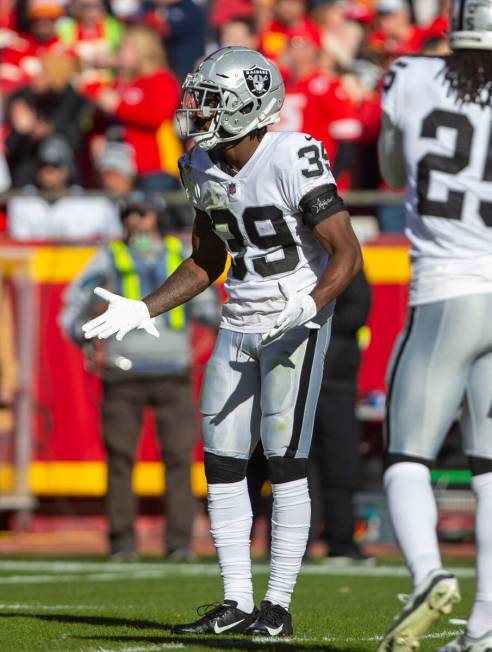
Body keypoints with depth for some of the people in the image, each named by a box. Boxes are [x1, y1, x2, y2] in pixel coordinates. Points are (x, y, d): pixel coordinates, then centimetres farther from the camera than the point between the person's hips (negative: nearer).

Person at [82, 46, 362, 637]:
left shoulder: (292, 161, -18)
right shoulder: (203, 169, 6)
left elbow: (346, 254, -18)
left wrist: (307, 309, -34)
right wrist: (143, 311, 11)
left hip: (296, 323, -7)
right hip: (238, 323, 8)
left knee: (285, 461, -7)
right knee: (221, 461, 4)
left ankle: (278, 604, 0)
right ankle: (236, 604, 10)